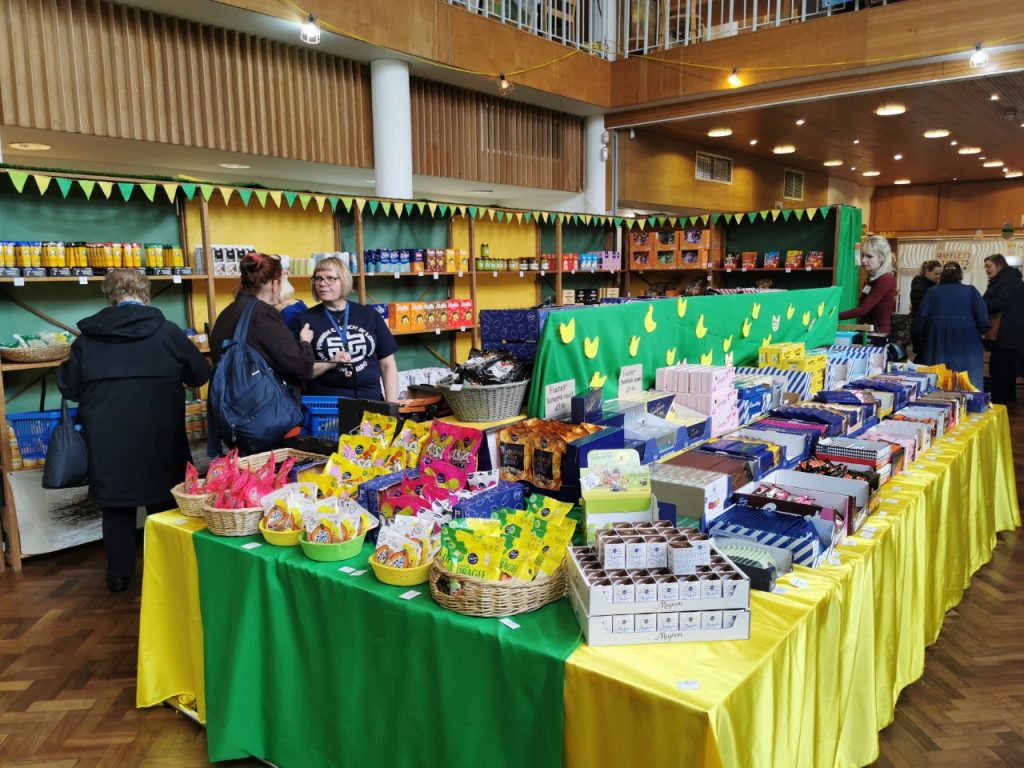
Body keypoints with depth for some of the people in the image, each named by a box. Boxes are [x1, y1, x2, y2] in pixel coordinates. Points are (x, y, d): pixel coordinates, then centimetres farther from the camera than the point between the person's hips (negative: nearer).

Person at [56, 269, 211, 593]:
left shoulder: (87, 337, 1)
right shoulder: (166, 331, -4)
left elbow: (69, 387, 7)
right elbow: (200, 374, 5)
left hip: (108, 438, 1)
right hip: (158, 435, -1)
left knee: (116, 502, 12)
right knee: (163, 499, 12)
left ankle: (119, 573, 20)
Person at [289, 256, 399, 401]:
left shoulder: (369, 315, 6)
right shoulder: (304, 319, 1)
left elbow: (388, 365, 8)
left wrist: (391, 407, -1)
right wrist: (329, 364, -16)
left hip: (371, 403, 2)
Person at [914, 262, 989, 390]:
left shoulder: (932, 292, 9)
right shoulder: (971, 290, 6)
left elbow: (922, 317, 0)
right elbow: (983, 318, -3)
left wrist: (921, 333, 15)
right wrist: (981, 331, 15)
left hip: (938, 342, 2)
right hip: (967, 343, -1)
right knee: (968, 383, 1)